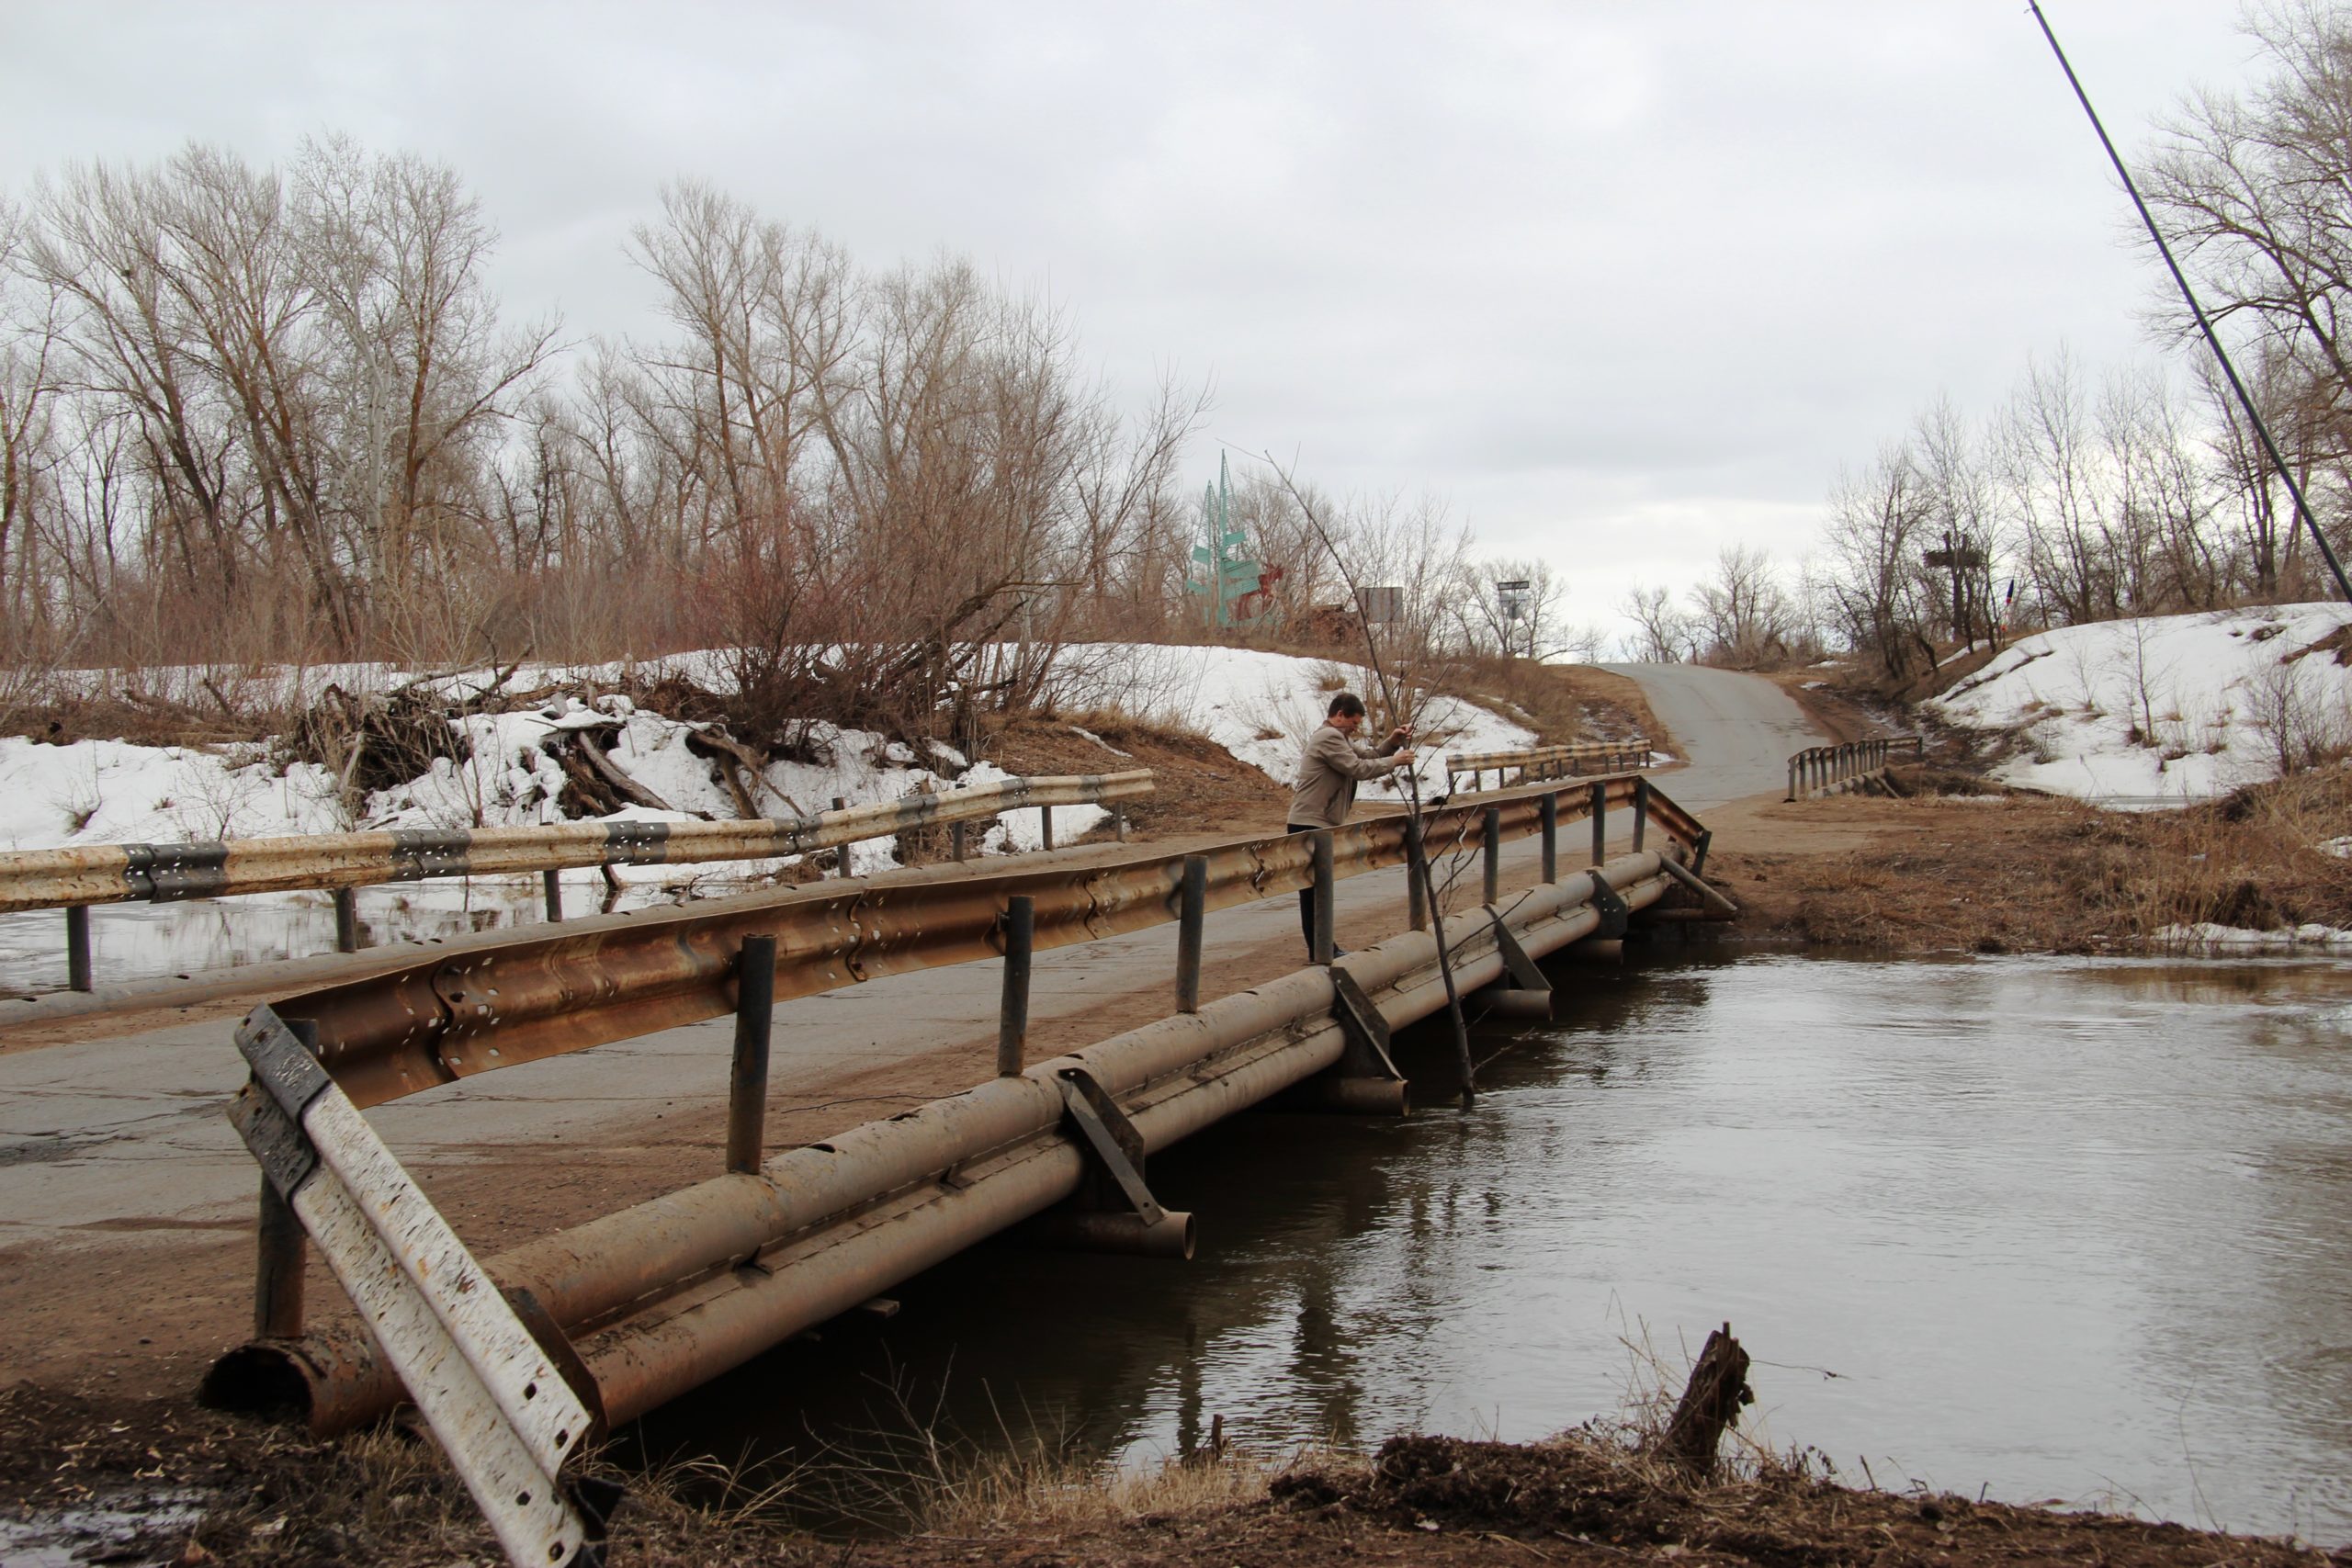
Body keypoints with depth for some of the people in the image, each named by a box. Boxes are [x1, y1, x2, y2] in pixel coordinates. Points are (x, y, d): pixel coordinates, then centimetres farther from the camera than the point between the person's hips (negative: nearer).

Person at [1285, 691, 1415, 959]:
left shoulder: (1339, 738, 20)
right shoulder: (1328, 737, -14)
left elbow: (1367, 756, 17)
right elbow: (1358, 768, -18)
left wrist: (1392, 741, 1)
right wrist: (1394, 762, -10)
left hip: (1320, 824, 11)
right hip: (1310, 824, -11)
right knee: (1315, 889, -7)